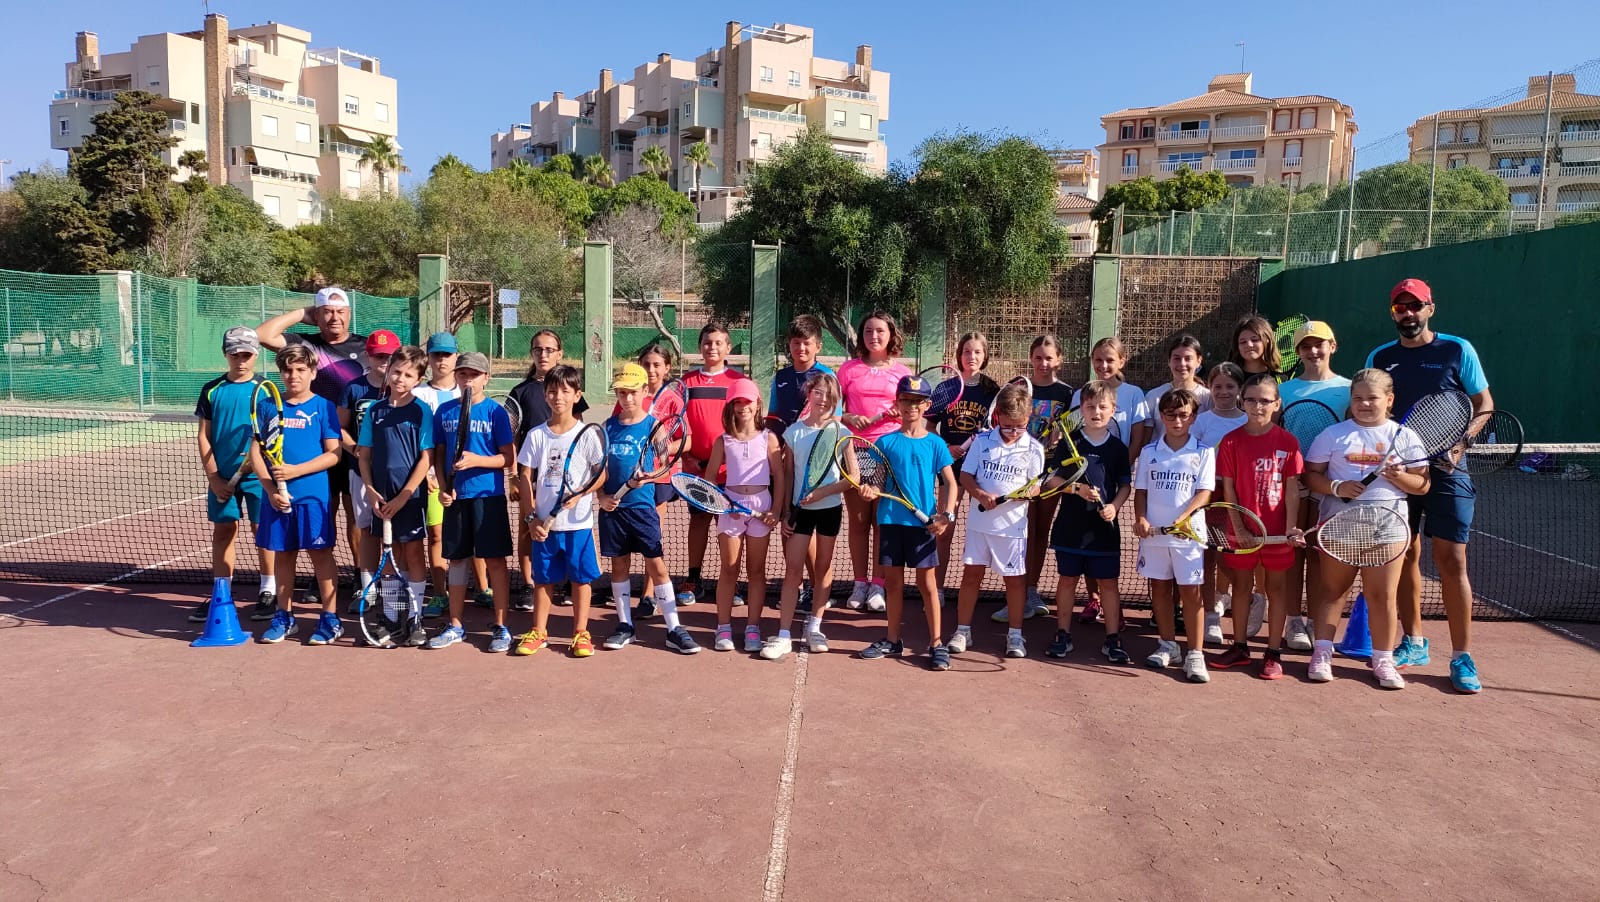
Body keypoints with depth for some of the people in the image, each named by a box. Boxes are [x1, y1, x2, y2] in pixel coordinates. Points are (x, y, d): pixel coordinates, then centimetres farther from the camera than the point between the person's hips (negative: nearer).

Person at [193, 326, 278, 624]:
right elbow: (204, 436, 6)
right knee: (223, 531, 8)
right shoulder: (212, 390, 6)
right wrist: (213, 477, 0)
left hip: (258, 475, -3)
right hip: (222, 477, 3)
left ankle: (268, 592, 12)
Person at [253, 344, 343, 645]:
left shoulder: (323, 406, -2)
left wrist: (295, 470, -17)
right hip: (277, 495, 3)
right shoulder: (268, 406, 7)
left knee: (320, 553, 2)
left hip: (313, 495, -3)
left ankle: (330, 618, 10)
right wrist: (271, 488, -8)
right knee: (282, 553, 12)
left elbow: (333, 454, -6)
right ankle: (284, 616, 25)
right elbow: (255, 452, 5)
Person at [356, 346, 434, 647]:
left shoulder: (421, 411, -7)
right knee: (390, 556, 12)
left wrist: (404, 496, -14)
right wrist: (370, 490, -5)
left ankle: (414, 619, 13)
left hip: (411, 495, -3)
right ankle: (391, 619, 21)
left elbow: (426, 458, -10)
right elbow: (364, 454, 7)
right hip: (381, 496, 4)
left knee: (413, 554, 4)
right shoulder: (374, 411, 4)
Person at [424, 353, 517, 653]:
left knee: (495, 560, 0)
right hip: (455, 496, 4)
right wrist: (443, 487, -1)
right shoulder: (444, 411, 7)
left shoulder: (495, 411, -4)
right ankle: (455, 625, 23)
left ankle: (500, 626, 10)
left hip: (489, 496, -4)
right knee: (457, 559, 11)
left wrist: (476, 460, -21)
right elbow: (438, 454, 12)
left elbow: (508, 458, -6)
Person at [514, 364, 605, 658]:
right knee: (543, 578, 11)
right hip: (544, 522, 2)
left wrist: (580, 493, -20)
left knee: (580, 578, 5)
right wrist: (532, 516, -3)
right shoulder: (537, 435, 2)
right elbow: (525, 476, 5)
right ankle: (539, 631, 24)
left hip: (578, 521, -1)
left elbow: (601, 473, -3)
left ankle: (581, 632, 17)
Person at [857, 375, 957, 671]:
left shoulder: (935, 444, 1)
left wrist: (946, 515, -13)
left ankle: (937, 644, 12)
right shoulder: (886, 442, 4)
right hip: (891, 520, 2)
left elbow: (950, 483, 0)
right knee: (893, 582, 10)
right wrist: (871, 490, -17)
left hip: (923, 522, -2)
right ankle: (892, 641, 23)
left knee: (927, 583, 3)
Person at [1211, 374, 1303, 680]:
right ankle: (1240, 647, 25)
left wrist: (1291, 527, -10)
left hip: (1277, 529, -1)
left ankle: (1274, 653, 17)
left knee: (1276, 586, 8)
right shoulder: (1231, 441, -2)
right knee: (1241, 585, 12)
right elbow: (1228, 488, -2)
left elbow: (1292, 488, -3)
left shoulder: (1287, 441, -3)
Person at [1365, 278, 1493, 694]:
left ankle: (1462, 657, 1)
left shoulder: (1458, 350, 1)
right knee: (1405, 555, 9)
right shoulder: (1379, 358, 8)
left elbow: (1484, 403, 1)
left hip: (1446, 471, -3)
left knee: (1451, 561, -6)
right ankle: (1413, 643, 22)